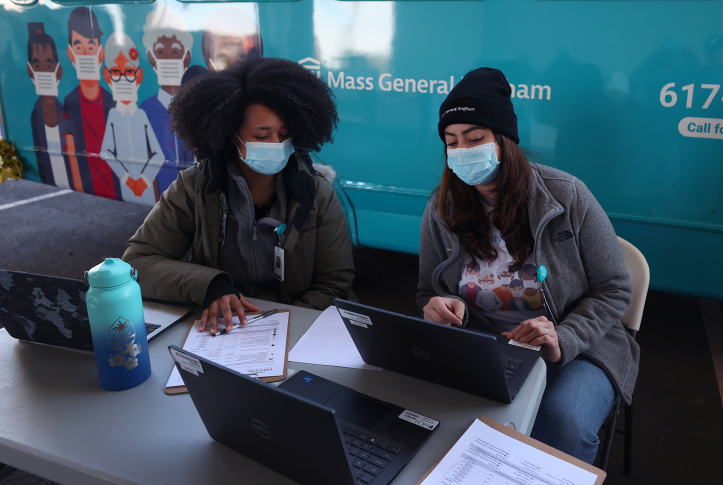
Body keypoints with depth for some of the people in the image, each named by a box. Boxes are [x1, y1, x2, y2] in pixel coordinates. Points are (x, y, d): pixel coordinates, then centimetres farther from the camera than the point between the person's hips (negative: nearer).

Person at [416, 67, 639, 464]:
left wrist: (563, 341, -21)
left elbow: (613, 289, -4)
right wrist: (438, 306, -16)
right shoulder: (441, 210, -2)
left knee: (563, 423, -32)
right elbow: (428, 291, 9)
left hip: (576, 349, -2)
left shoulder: (566, 196, -10)